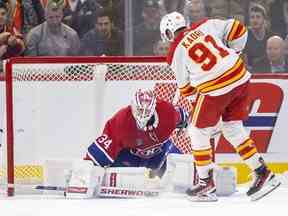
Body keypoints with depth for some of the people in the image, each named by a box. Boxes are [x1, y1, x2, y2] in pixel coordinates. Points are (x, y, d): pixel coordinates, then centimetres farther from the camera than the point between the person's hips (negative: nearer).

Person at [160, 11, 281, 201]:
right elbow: (238, 29, 7)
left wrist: (192, 94, 29)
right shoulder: (206, 26, 9)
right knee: (233, 128, 20)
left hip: (214, 89, -5)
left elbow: (186, 89, 8)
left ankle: (207, 183, 15)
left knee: (198, 131, 14)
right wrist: (234, 53, 22)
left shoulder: (176, 52, 2)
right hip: (241, 78, 5)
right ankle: (263, 173, 16)